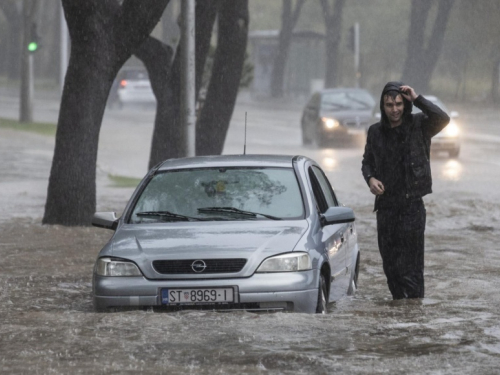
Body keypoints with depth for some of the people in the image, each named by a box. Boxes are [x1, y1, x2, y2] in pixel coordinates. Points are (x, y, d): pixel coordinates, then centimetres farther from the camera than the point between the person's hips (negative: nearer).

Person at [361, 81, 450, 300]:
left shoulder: (418, 126, -3)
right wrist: (370, 178, -3)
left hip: (412, 205, -4)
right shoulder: (376, 132, 9)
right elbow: (367, 161, 18)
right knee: (390, 266, 9)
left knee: (410, 268, -9)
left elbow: (443, 119, -20)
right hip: (385, 206, 5)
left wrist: (417, 99, -19)